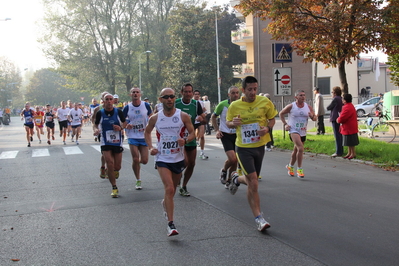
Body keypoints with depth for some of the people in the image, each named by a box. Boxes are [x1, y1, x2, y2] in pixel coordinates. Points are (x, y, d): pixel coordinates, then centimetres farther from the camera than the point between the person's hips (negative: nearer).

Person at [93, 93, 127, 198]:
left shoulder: (118, 112, -3)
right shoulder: (100, 113, -4)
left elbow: (124, 123, 9)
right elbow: (96, 124, 11)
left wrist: (121, 128, -12)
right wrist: (97, 130, -10)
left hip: (117, 142, 1)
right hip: (105, 143, -1)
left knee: (117, 166, 5)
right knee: (110, 164, -15)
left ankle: (115, 170, 46)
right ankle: (114, 188, -2)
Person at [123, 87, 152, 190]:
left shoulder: (146, 105, -2)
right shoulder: (127, 107, -3)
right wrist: (126, 125, -16)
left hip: (144, 136, 1)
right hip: (132, 137, -1)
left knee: (144, 161, -1)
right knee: (135, 159, -6)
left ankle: (138, 162, 37)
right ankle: (138, 180, 11)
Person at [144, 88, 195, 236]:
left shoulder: (183, 116, -5)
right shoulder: (155, 118, -2)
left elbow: (192, 134, -1)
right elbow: (147, 132, 14)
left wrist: (185, 140, -23)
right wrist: (150, 147, -2)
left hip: (178, 158, 2)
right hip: (162, 159, -2)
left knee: (172, 190, 17)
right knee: (169, 189, -17)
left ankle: (165, 204, 52)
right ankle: (170, 224, -14)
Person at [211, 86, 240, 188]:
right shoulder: (222, 105, -9)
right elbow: (213, 117, 6)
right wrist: (217, 130, -3)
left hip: (237, 135, 3)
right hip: (226, 135, -3)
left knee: (235, 161, 5)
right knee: (232, 158, -18)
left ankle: (229, 181, 26)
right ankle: (223, 170, 15)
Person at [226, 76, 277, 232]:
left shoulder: (265, 102, -5)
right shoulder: (234, 106, -5)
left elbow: (272, 119, 7)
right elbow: (228, 122, 9)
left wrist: (267, 128, -14)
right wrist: (233, 123, -15)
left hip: (259, 146, 3)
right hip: (243, 147, -3)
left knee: (251, 181, 15)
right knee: (253, 183, -12)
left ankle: (236, 179, 51)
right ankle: (258, 218, -2)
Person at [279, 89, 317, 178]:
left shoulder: (308, 107, 2)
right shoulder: (291, 106, -8)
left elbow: (315, 118, 6)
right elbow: (281, 113, 4)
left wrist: (312, 116, -17)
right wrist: (285, 124, -5)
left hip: (303, 132, 5)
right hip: (293, 131, -5)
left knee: (296, 150, 17)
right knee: (300, 148, -22)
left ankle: (290, 166, 38)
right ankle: (299, 169, -12)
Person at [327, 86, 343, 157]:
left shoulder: (335, 99, -16)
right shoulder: (341, 99, 12)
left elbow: (328, 108, -11)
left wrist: (328, 107, 9)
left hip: (335, 119, -10)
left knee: (337, 135, -8)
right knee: (340, 135, 16)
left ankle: (338, 152, -7)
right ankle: (341, 150, 23)